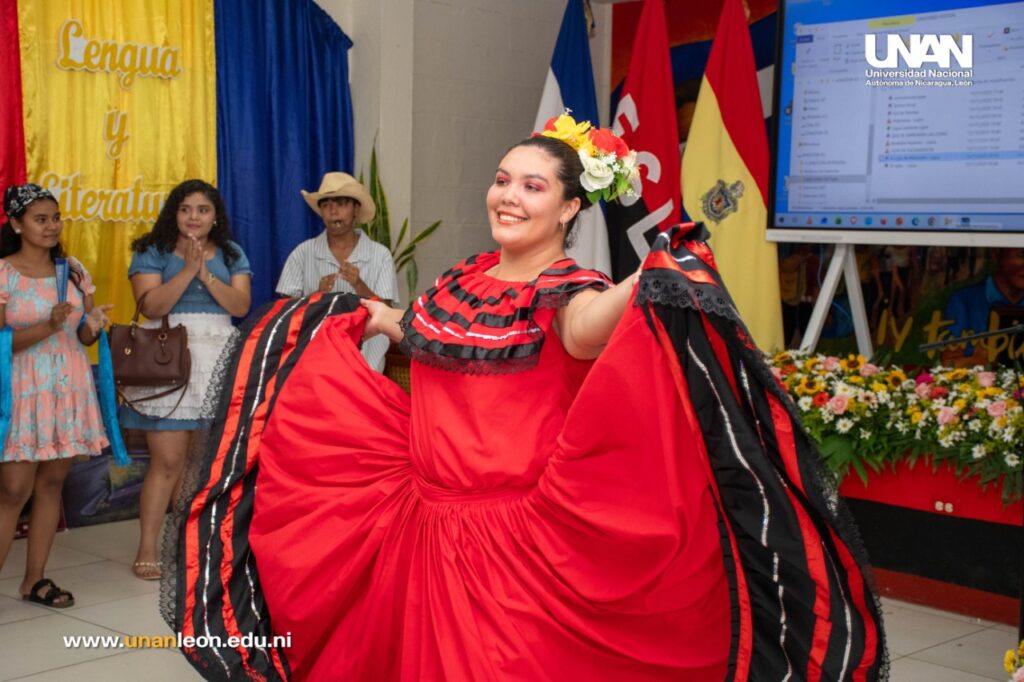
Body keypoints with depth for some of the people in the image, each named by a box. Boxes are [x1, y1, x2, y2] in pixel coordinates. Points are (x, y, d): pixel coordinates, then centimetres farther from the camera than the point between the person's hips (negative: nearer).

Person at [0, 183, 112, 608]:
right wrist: (48, 327, -24)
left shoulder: (74, 270, 8)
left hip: (70, 388, 5)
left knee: (52, 483, 7)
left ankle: (34, 580, 16)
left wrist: (92, 327, -10)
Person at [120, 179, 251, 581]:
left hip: (218, 363, 3)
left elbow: (240, 306, 1)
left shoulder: (231, 255, 15)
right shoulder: (153, 252, 6)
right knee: (167, 461, -7)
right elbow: (151, 305, -8)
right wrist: (188, 269, -13)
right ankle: (147, 549, 0)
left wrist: (206, 274, -10)